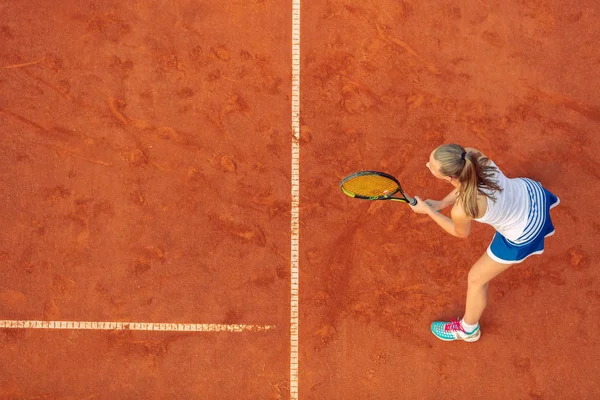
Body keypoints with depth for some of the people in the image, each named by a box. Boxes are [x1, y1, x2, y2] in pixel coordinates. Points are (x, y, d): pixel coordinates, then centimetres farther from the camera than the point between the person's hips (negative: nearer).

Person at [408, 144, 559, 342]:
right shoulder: (471, 154, -28)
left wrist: (428, 210, -10)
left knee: (476, 279, 18)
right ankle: (544, 199, 86)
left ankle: (468, 329, 46)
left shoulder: (461, 210, -42)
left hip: (524, 233, -5)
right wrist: (441, 203, -9)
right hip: (528, 189, 5)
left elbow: (461, 233, -14)